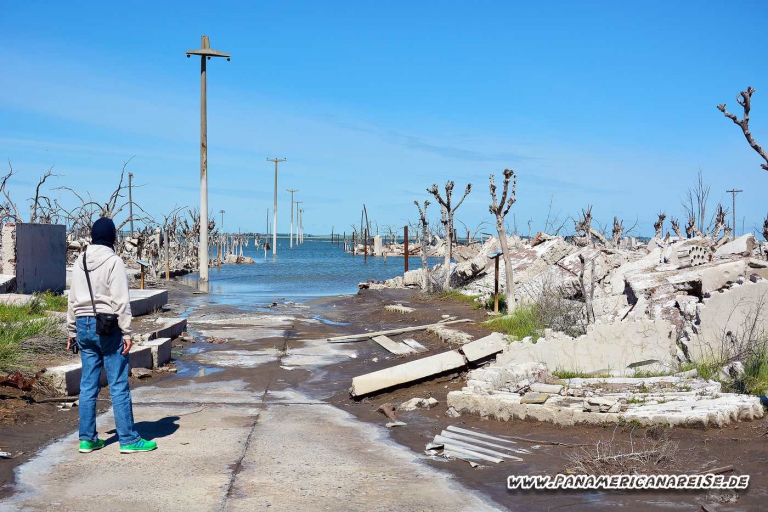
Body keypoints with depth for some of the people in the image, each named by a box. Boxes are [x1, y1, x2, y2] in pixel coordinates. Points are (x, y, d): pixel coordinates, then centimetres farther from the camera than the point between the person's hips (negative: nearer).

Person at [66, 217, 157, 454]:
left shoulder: (80, 262, 10)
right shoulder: (113, 261, -10)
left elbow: (73, 300, 14)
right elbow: (120, 300, -13)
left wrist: (72, 331, 21)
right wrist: (126, 332, -10)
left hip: (84, 326, 7)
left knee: (88, 385, 11)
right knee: (119, 385, -2)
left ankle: (87, 439, 16)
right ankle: (128, 439, 2)